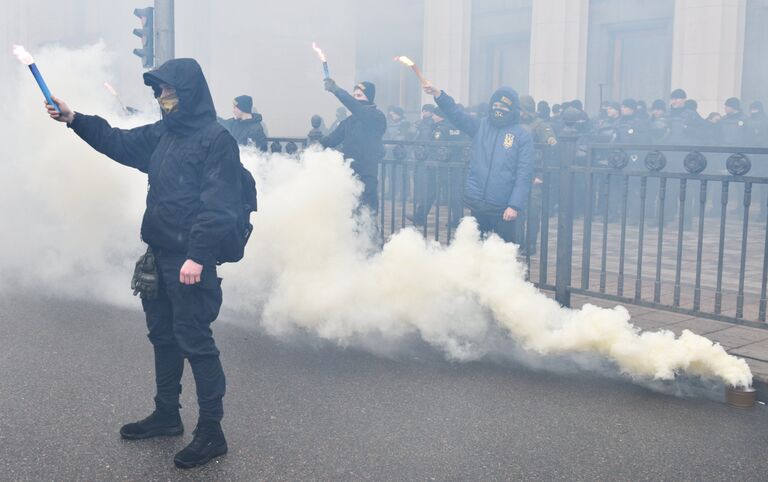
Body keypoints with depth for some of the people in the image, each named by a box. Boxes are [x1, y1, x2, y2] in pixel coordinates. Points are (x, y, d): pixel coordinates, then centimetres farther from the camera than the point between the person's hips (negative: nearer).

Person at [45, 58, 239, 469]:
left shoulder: (217, 140, -14)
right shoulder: (162, 134, 12)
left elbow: (219, 207, -20)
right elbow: (118, 143, 26)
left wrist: (197, 256, -24)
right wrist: (74, 119, 16)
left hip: (191, 261, -9)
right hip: (159, 256, 9)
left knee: (195, 342, -4)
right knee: (163, 335, 18)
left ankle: (211, 432, 6)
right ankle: (166, 414, 33)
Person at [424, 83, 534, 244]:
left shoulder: (522, 136, -3)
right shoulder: (480, 126, 8)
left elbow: (524, 174, -8)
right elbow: (457, 116, -6)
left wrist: (515, 205, -16)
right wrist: (438, 95, -21)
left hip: (503, 208, -3)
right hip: (476, 203, 4)